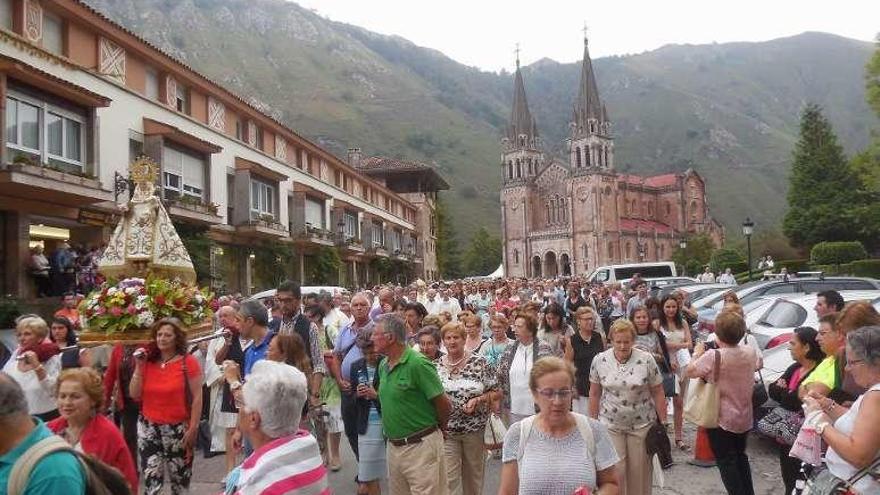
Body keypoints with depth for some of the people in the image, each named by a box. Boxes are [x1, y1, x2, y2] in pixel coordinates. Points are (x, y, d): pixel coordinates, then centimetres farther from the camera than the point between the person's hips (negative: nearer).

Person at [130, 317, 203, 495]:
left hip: (178, 428, -3)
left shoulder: (188, 362, -9)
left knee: (180, 478, 11)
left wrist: (193, 428, -12)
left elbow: (197, 397, -8)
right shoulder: (148, 361, 2)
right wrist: (139, 367, -9)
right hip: (148, 428, 3)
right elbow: (134, 395, 0)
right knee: (151, 480, 3)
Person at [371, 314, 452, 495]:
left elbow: (444, 405, -13)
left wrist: (439, 429, 3)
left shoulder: (417, 364, -18)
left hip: (420, 446, -8)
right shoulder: (383, 365, 7)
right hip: (394, 445, 8)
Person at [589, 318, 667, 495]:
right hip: (610, 425, 1)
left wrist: (662, 423, -2)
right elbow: (594, 394, 4)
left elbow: (658, 393, -3)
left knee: (640, 470, 8)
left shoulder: (647, 360, -9)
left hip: (642, 424, 0)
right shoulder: (599, 360, -5)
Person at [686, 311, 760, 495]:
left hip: (722, 419, -6)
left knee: (726, 462, 7)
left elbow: (690, 371, -14)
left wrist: (697, 353, 2)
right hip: (744, 418, 6)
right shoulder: (750, 352, -6)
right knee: (740, 456, 24)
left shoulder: (714, 356, -26)